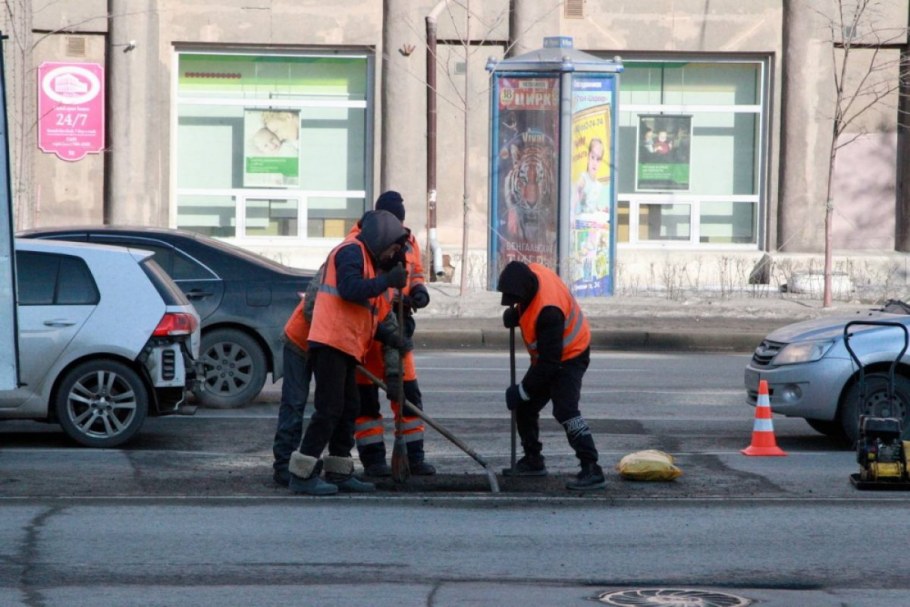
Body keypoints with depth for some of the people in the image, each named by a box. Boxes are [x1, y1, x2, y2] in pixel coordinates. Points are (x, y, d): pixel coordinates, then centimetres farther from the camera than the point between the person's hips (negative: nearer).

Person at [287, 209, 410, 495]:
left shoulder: (364, 258, 26)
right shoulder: (351, 252, -7)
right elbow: (350, 289, -24)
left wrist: (385, 336, 20)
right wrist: (387, 281, -20)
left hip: (345, 346, 11)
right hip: (331, 343, -11)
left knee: (348, 409, 12)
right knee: (329, 409, -13)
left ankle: (339, 472, 17)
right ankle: (302, 474, -13)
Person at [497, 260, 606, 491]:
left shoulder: (548, 311, -38)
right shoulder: (531, 273, -13)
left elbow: (549, 362, -32)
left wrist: (523, 390, -24)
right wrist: (514, 314, -5)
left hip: (569, 358, -10)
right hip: (547, 354, 10)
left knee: (565, 410, -24)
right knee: (525, 407, 14)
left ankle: (592, 470, -26)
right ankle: (533, 460, 31)